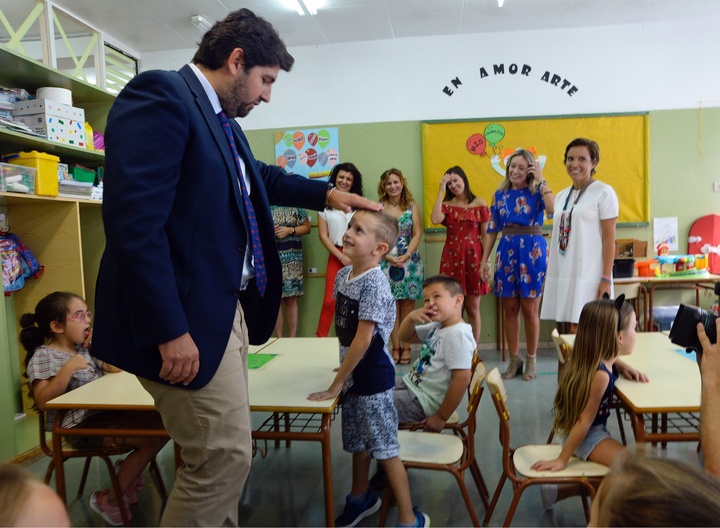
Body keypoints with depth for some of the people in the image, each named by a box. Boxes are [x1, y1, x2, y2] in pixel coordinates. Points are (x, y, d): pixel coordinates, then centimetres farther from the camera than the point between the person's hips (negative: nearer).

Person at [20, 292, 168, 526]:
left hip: (107, 412, 8)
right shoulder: (43, 356, -7)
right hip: (81, 425, -8)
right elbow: (42, 401, -19)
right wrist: (68, 369, -27)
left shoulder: (86, 348, 15)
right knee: (152, 439, -22)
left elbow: (118, 368, 16)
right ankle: (108, 500, -3)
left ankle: (130, 472, 16)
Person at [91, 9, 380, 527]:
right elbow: (135, 221, -23)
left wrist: (326, 193, 28)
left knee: (224, 453, 17)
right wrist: (169, 330, -24)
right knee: (224, 457, -2)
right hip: (185, 319, -9)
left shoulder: (220, 118, 14)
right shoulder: (161, 95, -14)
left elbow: (260, 177, 34)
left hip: (225, 309, 10)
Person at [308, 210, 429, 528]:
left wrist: (336, 384, -17)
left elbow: (363, 340, -24)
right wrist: (345, 370, 9)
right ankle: (360, 499, 45)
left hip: (373, 375, -8)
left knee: (385, 448, 2)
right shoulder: (342, 275, 1)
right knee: (357, 441, 23)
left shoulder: (374, 284, -23)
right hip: (353, 373, 8)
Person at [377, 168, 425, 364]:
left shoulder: (411, 206, 6)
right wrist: (388, 256, -13)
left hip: (409, 261, 0)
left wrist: (406, 256, -11)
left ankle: (406, 347, 10)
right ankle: (395, 347, 10)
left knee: (407, 304, 2)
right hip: (386, 261, 0)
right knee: (391, 305, 1)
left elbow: (417, 233, 1)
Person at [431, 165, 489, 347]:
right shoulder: (446, 204, 8)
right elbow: (435, 219, -14)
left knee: (473, 308, 5)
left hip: (473, 256, -1)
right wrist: (441, 191, -7)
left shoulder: (479, 203, 4)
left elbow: (485, 235, 2)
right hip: (451, 257, 2)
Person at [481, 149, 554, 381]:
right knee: (509, 308, 7)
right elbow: (492, 229, 10)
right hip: (507, 251, 3)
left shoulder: (536, 192, 0)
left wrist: (541, 180, -14)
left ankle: (531, 360, 19)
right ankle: (514, 359, 21)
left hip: (532, 250, -3)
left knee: (530, 309, 3)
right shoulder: (500, 194, 9)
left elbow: (552, 210, -22)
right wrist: (484, 260, 6)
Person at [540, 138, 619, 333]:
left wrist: (606, 279, -12)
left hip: (588, 277, -6)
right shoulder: (561, 196, 16)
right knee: (569, 331, 6)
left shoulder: (603, 192, -2)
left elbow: (609, 239, -7)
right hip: (562, 276, 6)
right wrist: (549, 275, 15)